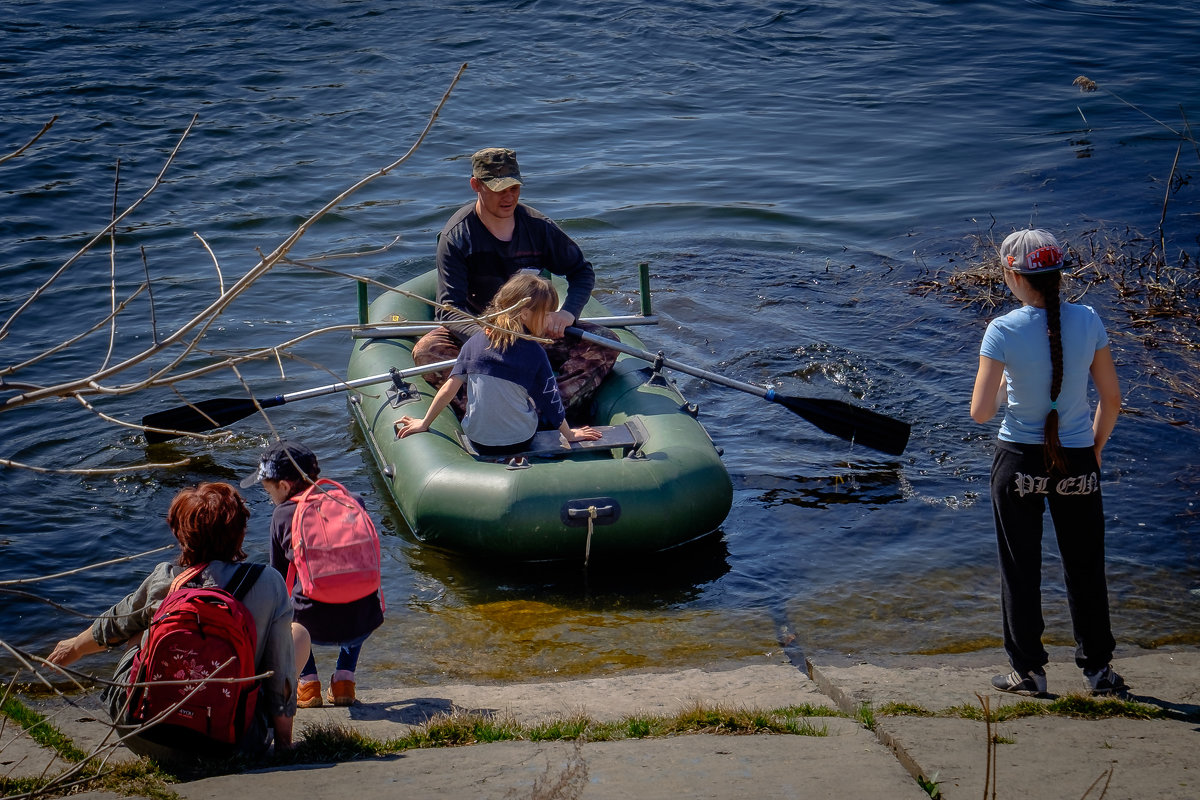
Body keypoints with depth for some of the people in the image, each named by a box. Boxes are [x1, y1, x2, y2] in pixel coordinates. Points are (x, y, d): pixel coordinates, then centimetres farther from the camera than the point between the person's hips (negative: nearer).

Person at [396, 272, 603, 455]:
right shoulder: (534, 353, -14)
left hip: (477, 441, 3)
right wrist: (569, 435, 11)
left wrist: (424, 423, 6)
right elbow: (553, 405, -6)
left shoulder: (475, 341, -6)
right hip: (520, 442, -3)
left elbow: (449, 389, -5)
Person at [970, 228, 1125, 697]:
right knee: (1085, 566, 15)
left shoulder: (1003, 331, -14)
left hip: (1019, 462, -2)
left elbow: (981, 412, -13)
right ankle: (1098, 669, 21)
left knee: (1020, 570, 12)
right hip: (1078, 461, 2)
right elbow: (1111, 399, 1)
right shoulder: (1087, 321, -6)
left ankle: (1028, 671, 18)